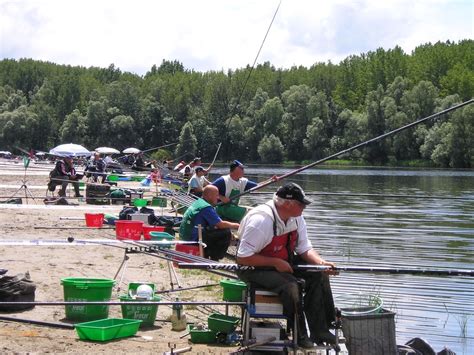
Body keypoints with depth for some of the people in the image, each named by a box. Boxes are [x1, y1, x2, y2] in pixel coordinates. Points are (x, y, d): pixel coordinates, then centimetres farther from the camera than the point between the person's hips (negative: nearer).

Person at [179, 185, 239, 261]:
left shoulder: (197, 202, 13)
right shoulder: (206, 207, -17)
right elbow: (220, 224, -15)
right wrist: (234, 225, 3)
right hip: (193, 239, -10)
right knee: (226, 233, -10)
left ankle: (204, 256, 24)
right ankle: (214, 260, 1)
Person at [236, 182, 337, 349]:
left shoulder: (296, 218, -4)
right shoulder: (261, 220, -29)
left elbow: (304, 248, 4)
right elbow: (243, 258, -27)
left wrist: (321, 262, -17)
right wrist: (276, 262, -28)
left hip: (282, 261, 8)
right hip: (253, 267, -8)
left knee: (318, 274, -9)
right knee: (290, 284, -31)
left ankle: (319, 330, -5)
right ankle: (300, 334, -12)